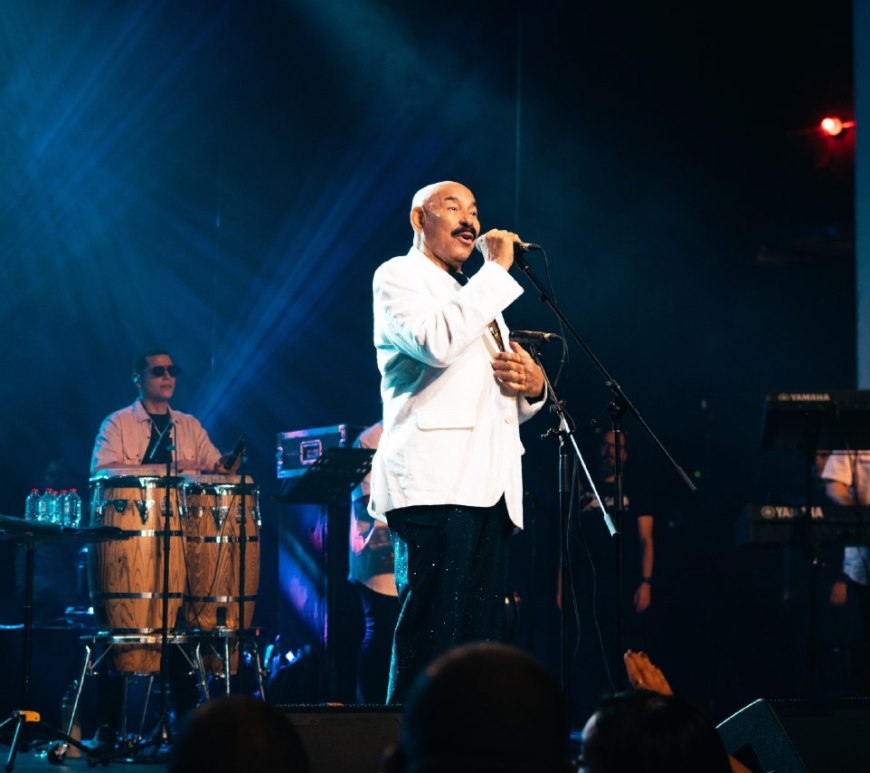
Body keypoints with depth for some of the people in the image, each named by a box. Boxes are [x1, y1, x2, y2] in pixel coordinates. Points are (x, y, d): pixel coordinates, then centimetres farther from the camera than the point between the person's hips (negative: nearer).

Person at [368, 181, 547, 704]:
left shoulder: (478, 300, 30)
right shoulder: (398, 277, 6)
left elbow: (513, 408, 32)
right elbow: (437, 343, -16)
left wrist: (533, 386, 7)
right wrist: (497, 269, -9)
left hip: (490, 486, 8)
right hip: (436, 483, -8)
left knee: (479, 641, 3)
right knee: (431, 639, -15)